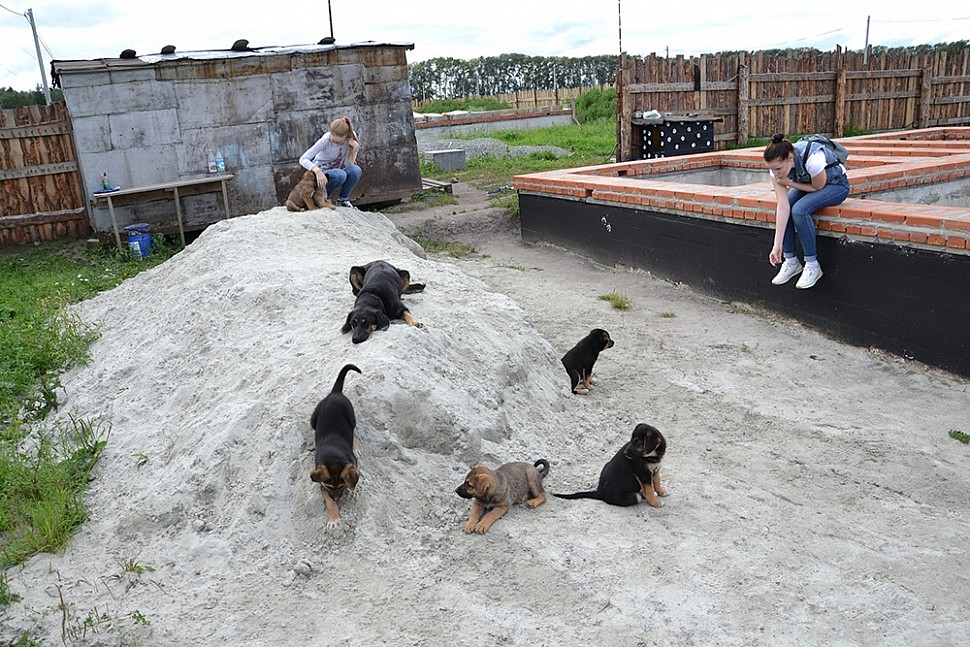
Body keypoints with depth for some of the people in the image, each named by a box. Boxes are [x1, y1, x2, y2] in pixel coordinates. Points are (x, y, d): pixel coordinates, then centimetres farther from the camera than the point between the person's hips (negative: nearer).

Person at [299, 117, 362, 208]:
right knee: (340, 175, -36)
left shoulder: (351, 139, -14)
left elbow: (348, 165, -15)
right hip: (321, 172, -4)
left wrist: (355, 149, -31)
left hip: (336, 171, 4)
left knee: (356, 170, -28)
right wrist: (318, 171, -48)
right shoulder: (326, 140, -24)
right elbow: (303, 159, -30)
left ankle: (343, 199, -3)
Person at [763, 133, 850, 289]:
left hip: (836, 185, -5)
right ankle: (791, 262, -5)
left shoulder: (812, 159, -40)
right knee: (780, 209, -21)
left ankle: (812, 266, -18)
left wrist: (789, 183, -22)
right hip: (807, 184, 5)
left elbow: (818, 187, -21)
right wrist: (777, 245, -31)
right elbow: (783, 207, -26)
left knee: (800, 210, -30)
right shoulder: (777, 167, -23)